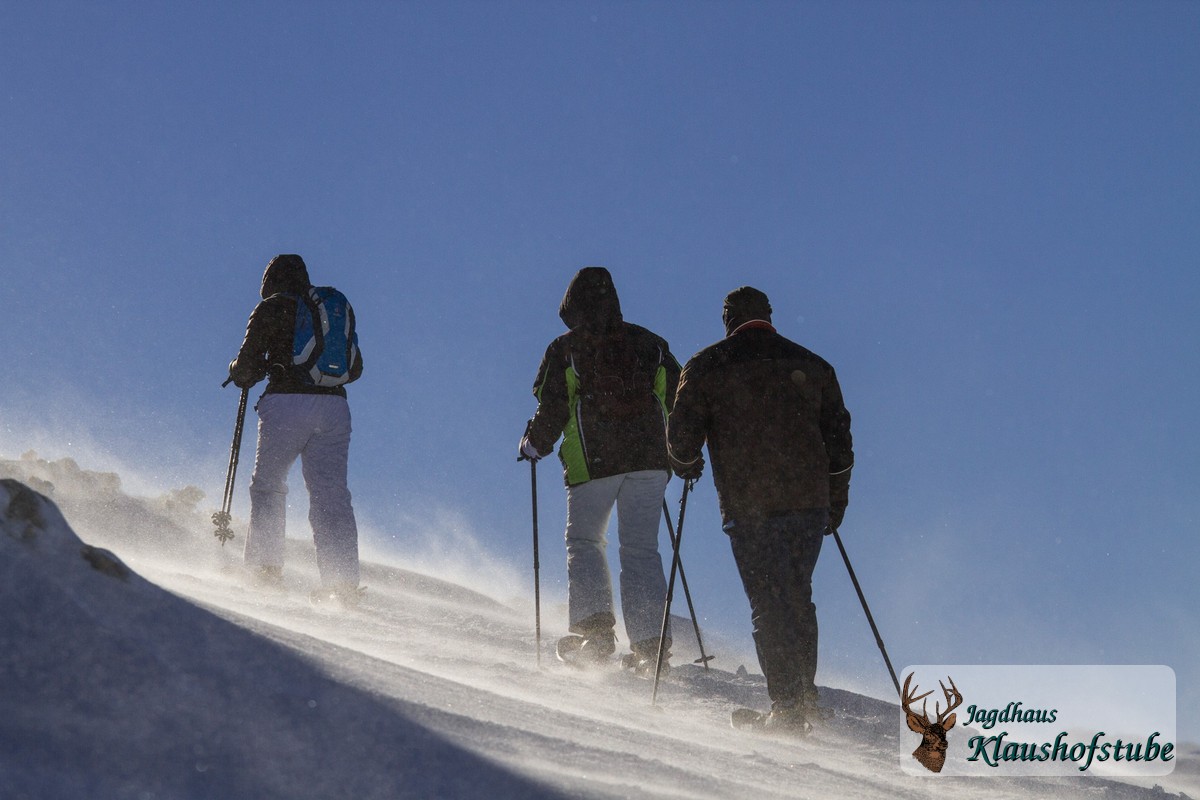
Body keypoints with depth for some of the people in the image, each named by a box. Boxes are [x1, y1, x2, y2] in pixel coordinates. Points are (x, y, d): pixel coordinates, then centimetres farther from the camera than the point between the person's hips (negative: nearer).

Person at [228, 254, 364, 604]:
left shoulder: (271, 308, 4)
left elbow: (248, 363, 0)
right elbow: (354, 368, 21)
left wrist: (238, 372, 22)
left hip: (286, 404, -4)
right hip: (334, 407, 4)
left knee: (268, 484, 12)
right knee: (332, 493, 2)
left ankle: (266, 565, 4)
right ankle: (343, 581, -6)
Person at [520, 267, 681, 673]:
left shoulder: (564, 349, 1)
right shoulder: (650, 344, 12)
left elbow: (552, 410, -4)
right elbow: (679, 402, 13)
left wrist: (534, 445, 14)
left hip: (593, 463, -3)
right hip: (650, 460, 3)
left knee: (584, 541, 14)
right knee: (641, 548, 7)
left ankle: (595, 627, -1)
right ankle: (650, 643, -3)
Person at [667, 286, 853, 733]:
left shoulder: (707, 366, 2)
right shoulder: (812, 366, 13)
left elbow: (682, 433, -1)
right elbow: (838, 438, 13)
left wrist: (685, 464, 21)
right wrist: (836, 501, 21)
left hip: (747, 504, -3)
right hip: (808, 501, 3)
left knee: (768, 604, 0)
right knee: (798, 598, 17)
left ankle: (787, 707, -4)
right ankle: (805, 696, 19)